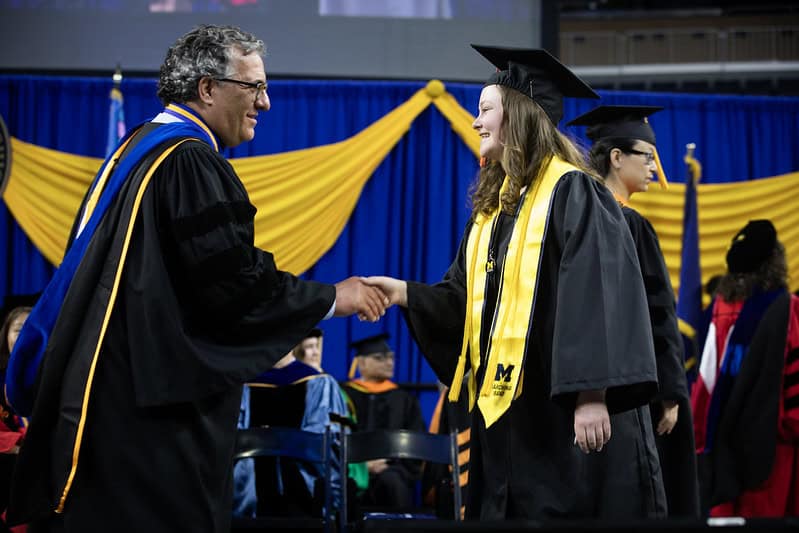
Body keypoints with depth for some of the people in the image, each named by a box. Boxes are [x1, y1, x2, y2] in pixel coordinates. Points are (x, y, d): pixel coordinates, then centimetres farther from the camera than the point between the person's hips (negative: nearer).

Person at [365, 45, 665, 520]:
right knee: (506, 509, 8)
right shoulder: (494, 202, 16)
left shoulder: (571, 192, -9)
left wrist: (592, 394, -26)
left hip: (562, 406, -8)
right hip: (503, 404, 8)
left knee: (566, 509, -5)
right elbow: (465, 299, 17)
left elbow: (597, 295, -18)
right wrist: (404, 292, 0)